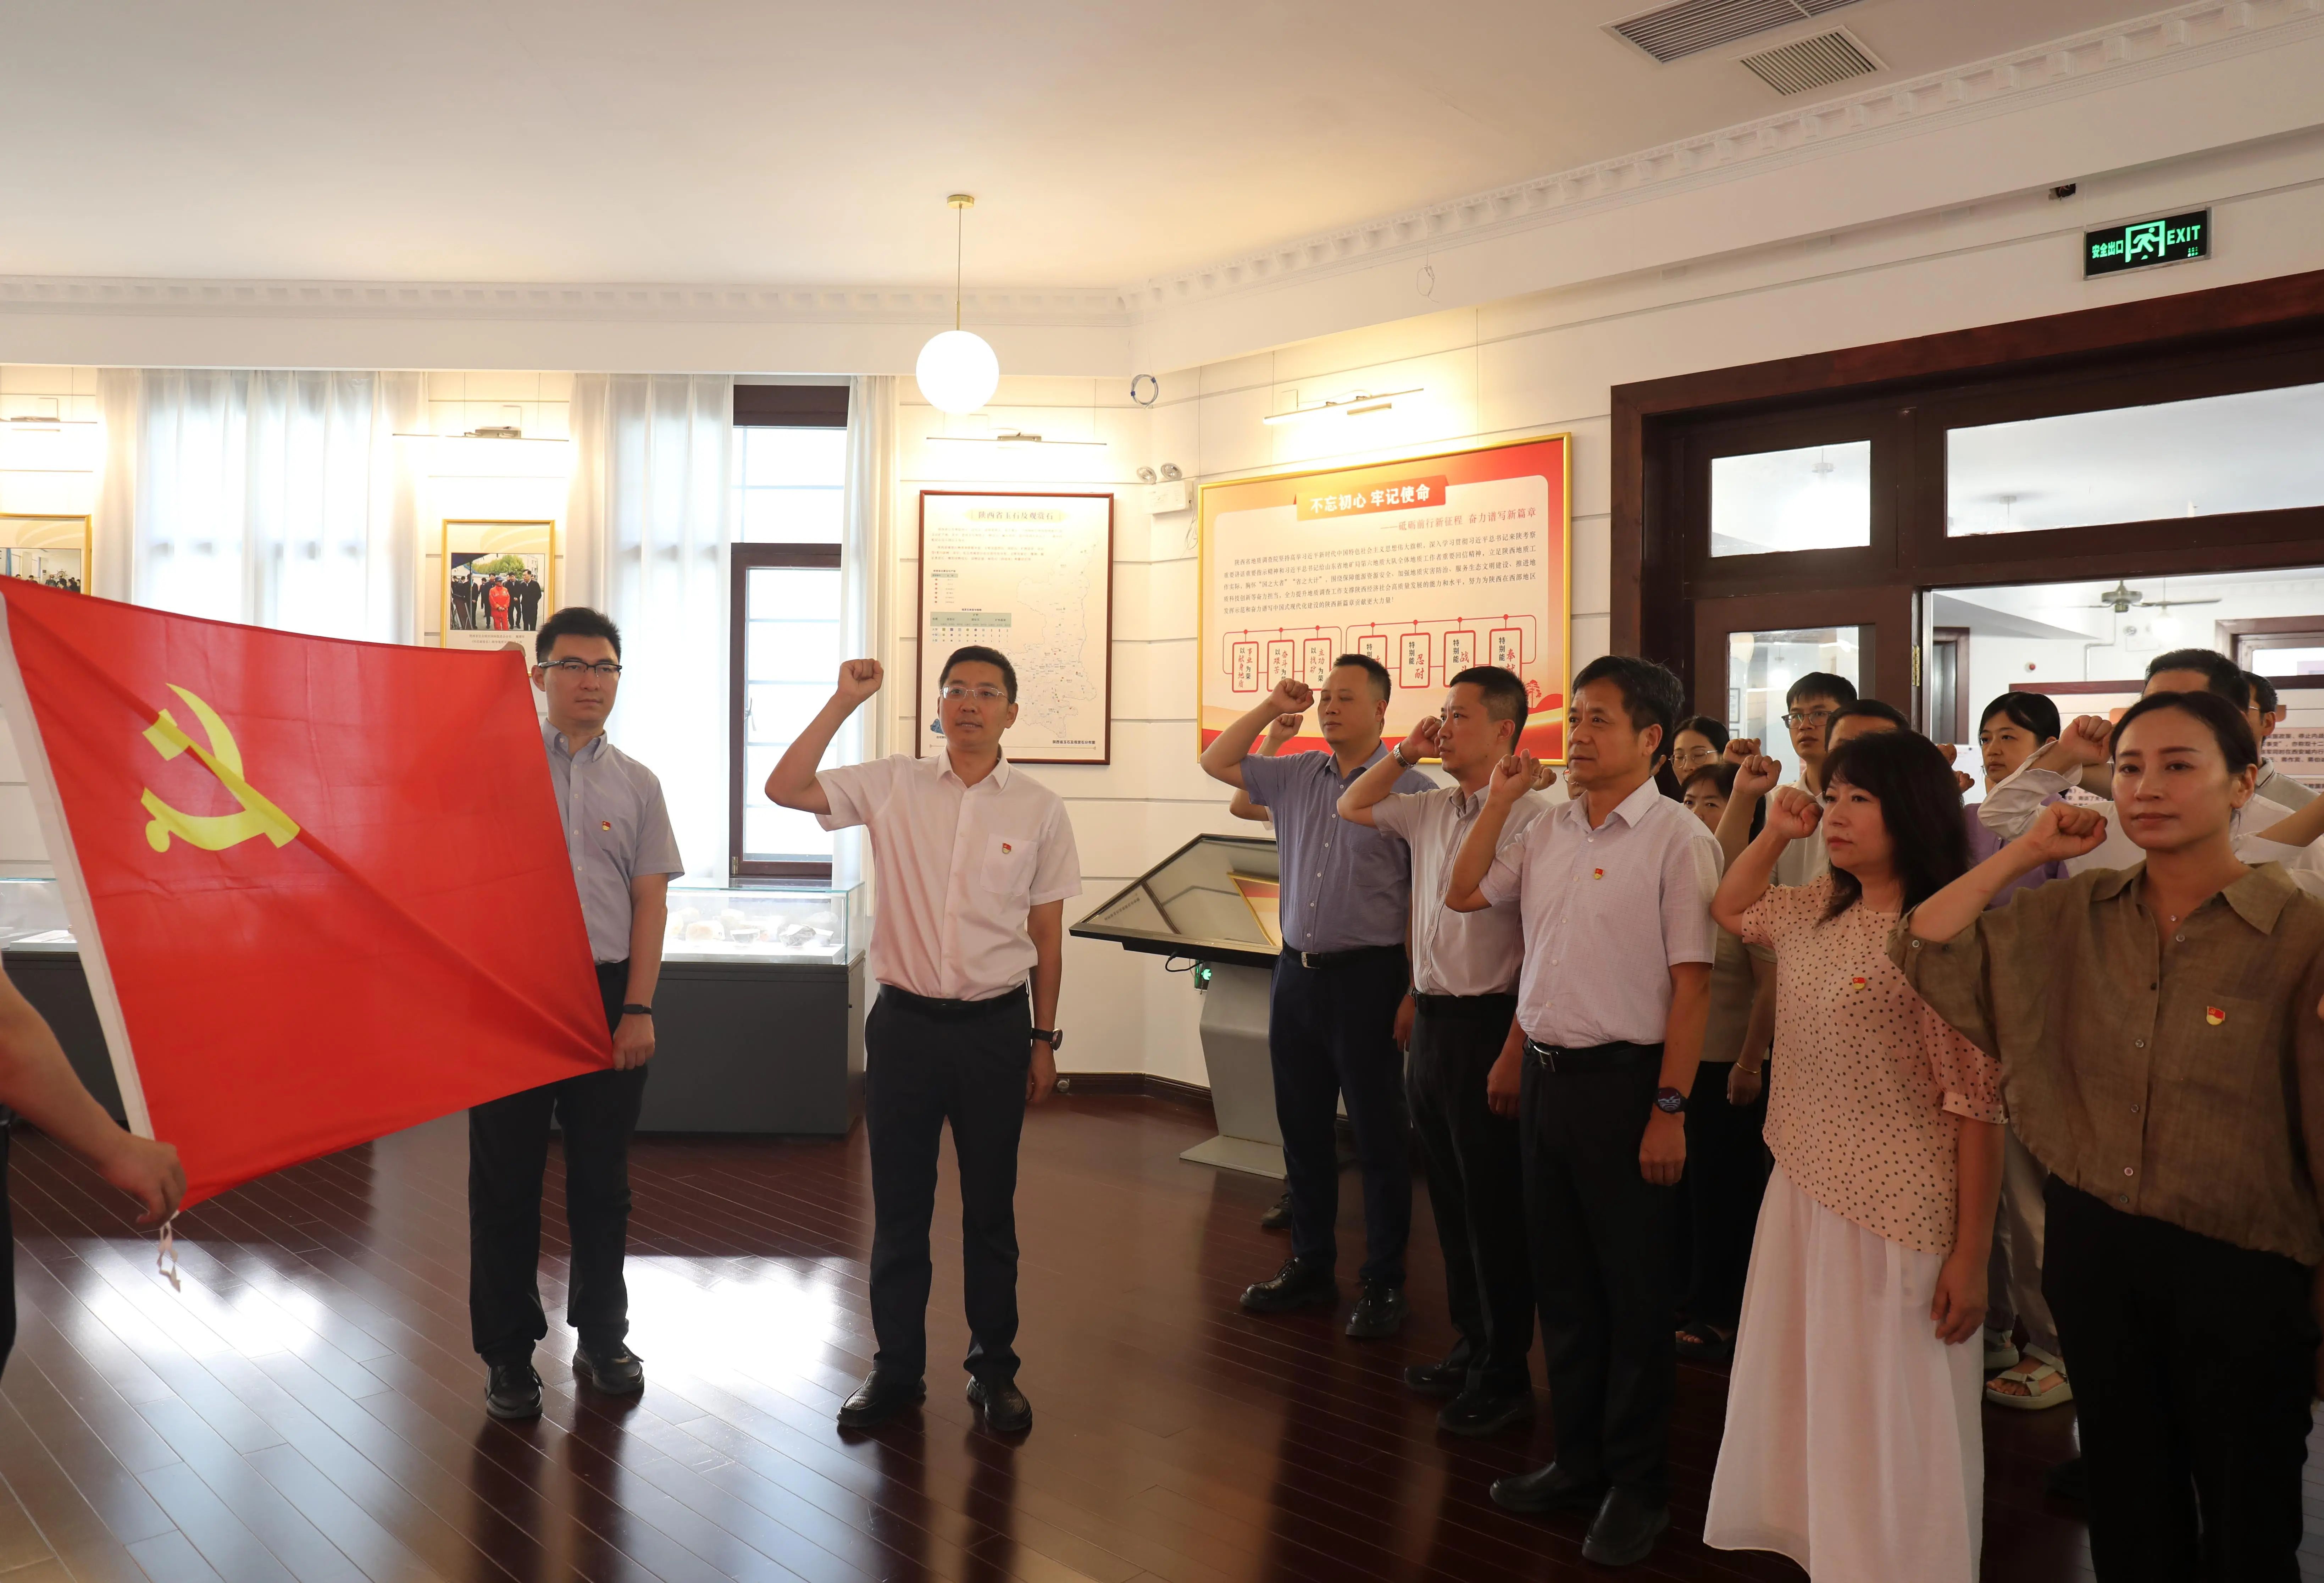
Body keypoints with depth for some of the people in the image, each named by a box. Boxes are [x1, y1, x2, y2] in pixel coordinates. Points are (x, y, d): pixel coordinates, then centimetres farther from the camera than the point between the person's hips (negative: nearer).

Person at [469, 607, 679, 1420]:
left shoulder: (637, 784, 9)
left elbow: (651, 902, 5)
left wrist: (638, 1008, -3)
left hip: (608, 993, 2)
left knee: (602, 1177, 10)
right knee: (506, 1176, 4)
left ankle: (602, 1335, 26)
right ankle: (508, 1353, 17)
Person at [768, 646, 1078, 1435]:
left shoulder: (1040, 809, 0)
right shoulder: (893, 786, 2)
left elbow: (1046, 935, 4)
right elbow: (785, 787, -6)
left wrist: (1044, 1040, 5)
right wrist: (844, 703, -9)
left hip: (995, 1027, 0)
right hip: (904, 1022, 1)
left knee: (991, 1208, 11)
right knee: (898, 1206, 10)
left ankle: (993, 1369, 27)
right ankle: (896, 1368, 25)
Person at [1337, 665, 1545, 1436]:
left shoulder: (1530, 815, -16)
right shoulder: (1430, 809, 8)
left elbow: (1544, 948, -20)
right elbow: (1352, 807, 25)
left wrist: (1513, 1053, -22)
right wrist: (1403, 756, 9)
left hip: (1487, 1023, -8)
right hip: (1432, 1021, 8)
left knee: (1494, 1208, 4)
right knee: (1450, 1199, 18)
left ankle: (1504, 1378, 19)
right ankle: (1470, 1350, 33)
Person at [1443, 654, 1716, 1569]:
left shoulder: (1676, 839, -11)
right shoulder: (1549, 830, 7)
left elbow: (1691, 983, -13)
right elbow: (1462, 895, 14)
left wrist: (1670, 1108, -17)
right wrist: (1498, 802, 4)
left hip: (1622, 1079, -6)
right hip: (1545, 1071, 6)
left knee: (1632, 1288, 6)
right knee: (1559, 1278, 16)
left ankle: (1637, 1485, 22)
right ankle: (1578, 1458, 32)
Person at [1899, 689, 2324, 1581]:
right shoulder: (2075, 914, 0)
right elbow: (1924, 952, -3)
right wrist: (2027, 853, -6)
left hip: (2238, 1269, -3)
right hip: (2093, 1242, 4)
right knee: (2127, 1507, 21)